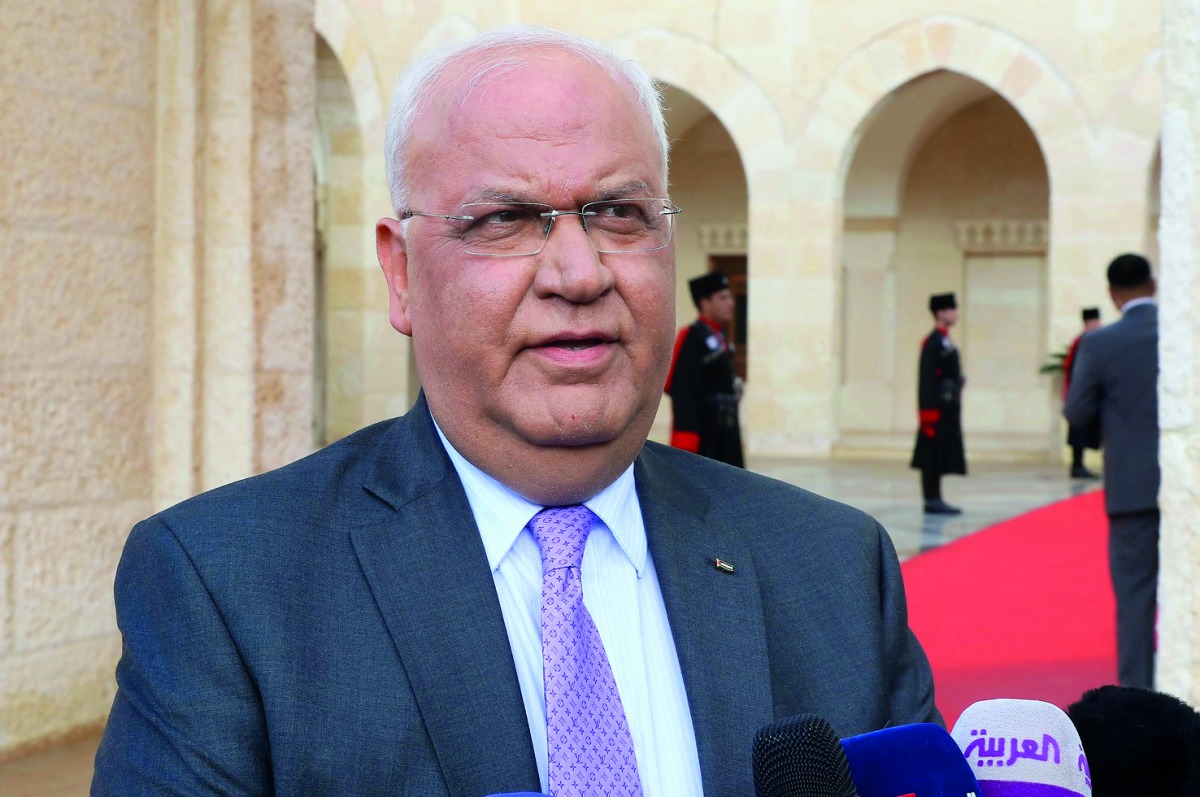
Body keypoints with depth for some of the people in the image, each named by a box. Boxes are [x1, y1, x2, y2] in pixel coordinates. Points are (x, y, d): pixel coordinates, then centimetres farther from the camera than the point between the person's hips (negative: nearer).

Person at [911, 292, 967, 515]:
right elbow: (927, 378, -18)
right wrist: (929, 410, -21)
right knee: (933, 455, -5)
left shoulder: (946, 342, 16)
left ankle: (934, 499, 14)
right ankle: (932, 500, -3)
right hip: (939, 407, -10)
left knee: (940, 455, 11)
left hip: (948, 408, 10)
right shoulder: (933, 342, -14)